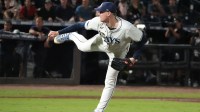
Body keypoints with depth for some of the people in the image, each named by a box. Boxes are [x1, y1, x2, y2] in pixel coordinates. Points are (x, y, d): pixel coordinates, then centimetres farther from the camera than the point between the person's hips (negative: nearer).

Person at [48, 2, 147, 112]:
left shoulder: (127, 28, -45)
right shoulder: (98, 21, -33)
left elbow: (143, 39, -32)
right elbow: (79, 25, -23)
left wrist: (134, 58, -34)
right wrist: (58, 32, -24)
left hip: (117, 53, -3)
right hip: (102, 42, 3)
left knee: (110, 82, 0)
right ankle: (72, 36, 49)